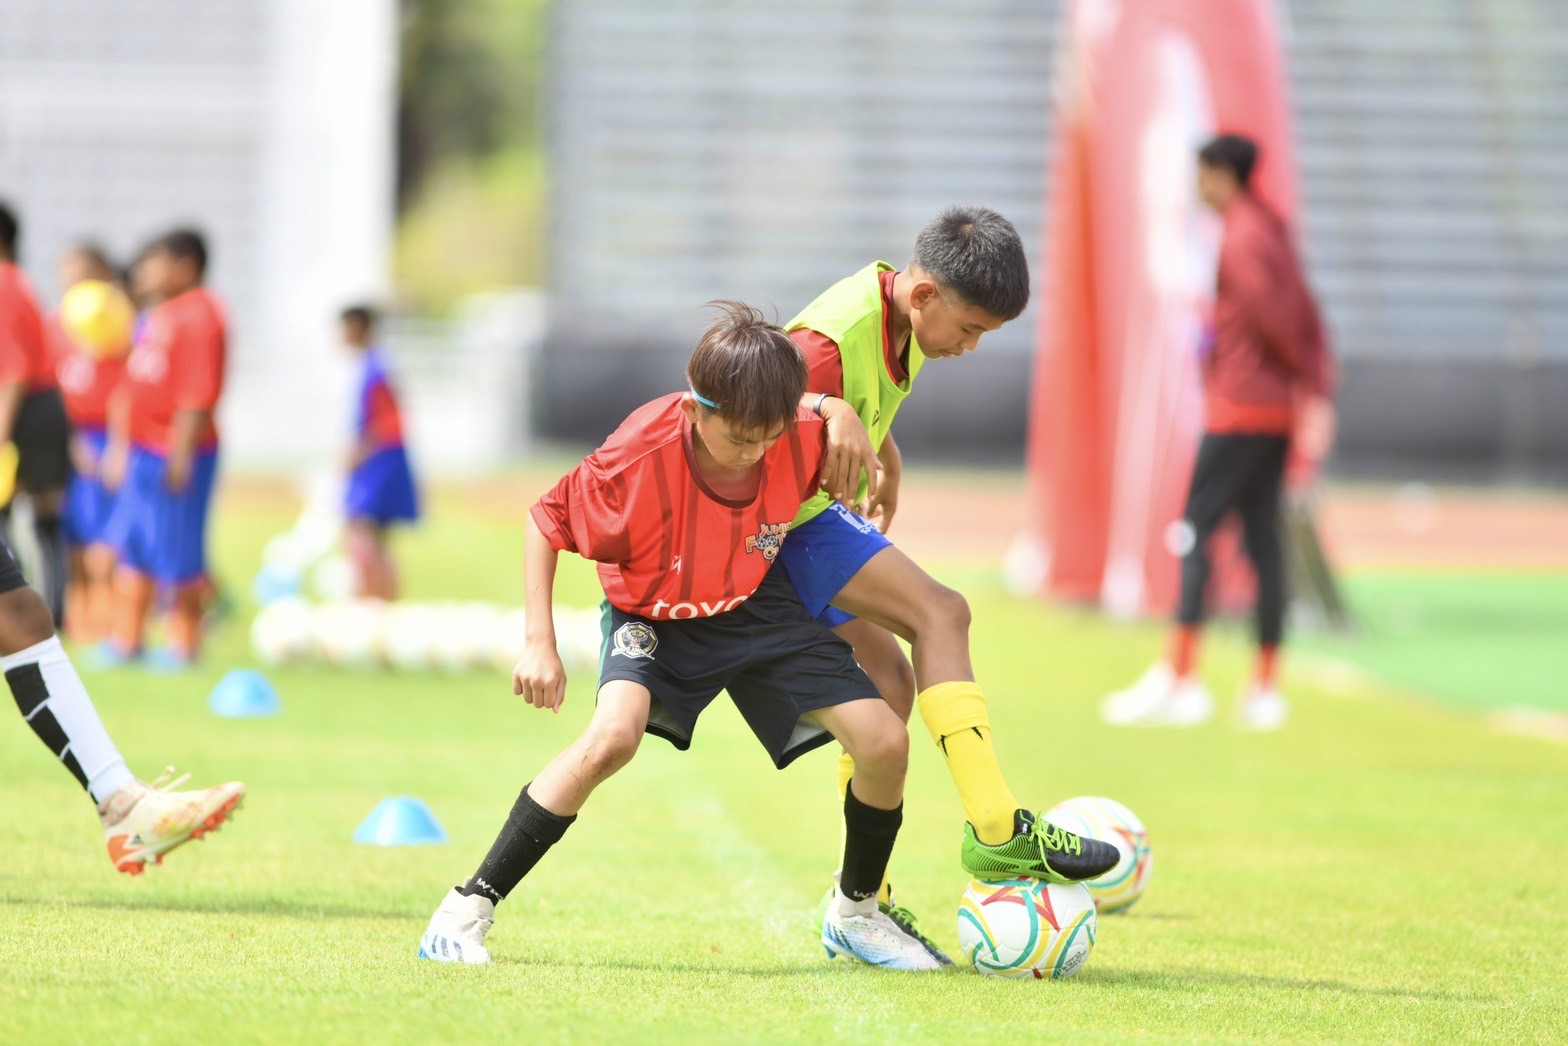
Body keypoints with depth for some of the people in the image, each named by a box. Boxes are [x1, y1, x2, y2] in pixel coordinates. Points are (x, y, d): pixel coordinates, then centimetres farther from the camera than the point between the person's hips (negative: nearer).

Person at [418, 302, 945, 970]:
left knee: (885, 743, -9)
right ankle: (468, 908, -23)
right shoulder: (639, 458, -34)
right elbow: (546, 523, -17)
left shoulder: (805, 439, -24)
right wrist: (539, 644, -19)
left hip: (755, 606, 4)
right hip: (653, 615, -4)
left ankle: (855, 915, 19)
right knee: (614, 735, -34)